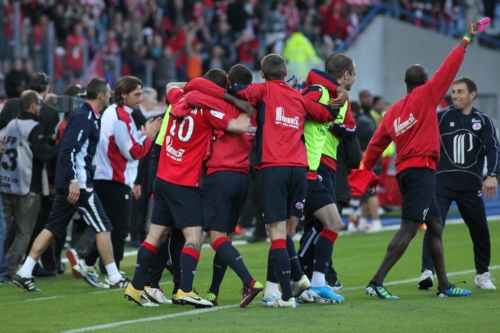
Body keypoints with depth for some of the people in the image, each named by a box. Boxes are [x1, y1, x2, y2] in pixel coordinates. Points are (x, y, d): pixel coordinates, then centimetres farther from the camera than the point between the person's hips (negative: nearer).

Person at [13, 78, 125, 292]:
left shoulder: (86, 114, 15)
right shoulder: (85, 116, -14)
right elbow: (70, 149, -22)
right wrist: (73, 181, -25)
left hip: (68, 183, 10)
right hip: (78, 182, -10)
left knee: (53, 228, 9)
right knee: (102, 227, -2)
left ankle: (25, 273, 6)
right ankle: (114, 278, 3)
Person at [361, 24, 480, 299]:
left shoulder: (393, 111, 13)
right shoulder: (425, 96, -4)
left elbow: (376, 143, 11)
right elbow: (447, 70, -6)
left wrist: (366, 171, 17)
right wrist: (466, 41, 0)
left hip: (405, 171, 9)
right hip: (420, 169, -9)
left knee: (435, 226, 15)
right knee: (409, 228, -14)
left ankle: (444, 285, 17)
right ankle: (377, 282, -22)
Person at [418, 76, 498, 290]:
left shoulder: (483, 121, 5)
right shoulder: (442, 117, 3)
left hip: (471, 185, 2)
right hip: (442, 182, -2)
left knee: (480, 230, 7)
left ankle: (482, 274, 24)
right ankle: (427, 272, -18)